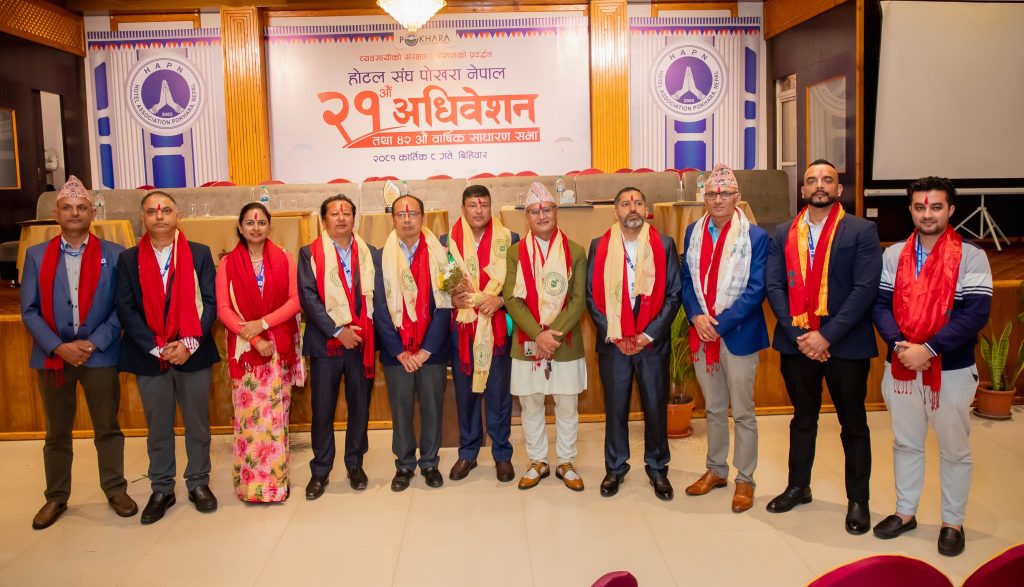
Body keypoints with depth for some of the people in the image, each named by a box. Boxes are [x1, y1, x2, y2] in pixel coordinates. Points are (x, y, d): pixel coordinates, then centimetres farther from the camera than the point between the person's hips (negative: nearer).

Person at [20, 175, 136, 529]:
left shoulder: (114, 255, 1)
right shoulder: (36, 255, 5)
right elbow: (29, 311, 1)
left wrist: (93, 343, -13)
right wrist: (59, 347, -12)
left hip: (99, 355, -1)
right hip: (52, 356, 2)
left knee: (108, 429, 8)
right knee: (57, 433, 13)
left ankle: (116, 491, 22)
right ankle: (56, 498, 26)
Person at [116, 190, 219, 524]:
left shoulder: (200, 254, 2)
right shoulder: (128, 259, 4)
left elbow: (210, 302, -3)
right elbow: (126, 309, -3)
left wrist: (190, 343, -14)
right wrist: (157, 347, -13)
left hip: (193, 354, 0)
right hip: (149, 357, 1)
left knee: (197, 424, 9)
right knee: (157, 428, 10)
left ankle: (198, 483, 24)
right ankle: (162, 490, 23)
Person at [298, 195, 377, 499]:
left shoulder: (369, 253, 8)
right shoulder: (310, 253, 2)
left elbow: (375, 295, 7)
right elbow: (308, 297, -8)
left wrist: (367, 329, -5)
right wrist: (338, 331, -14)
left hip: (362, 341, 2)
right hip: (325, 342, -2)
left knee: (360, 405, 9)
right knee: (322, 409, 3)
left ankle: (355, 464, 25)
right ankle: (320, 471, 17)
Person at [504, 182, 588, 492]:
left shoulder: (575, 252, 1)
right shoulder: (515, 253, 2)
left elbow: (579, 300, -5)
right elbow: (512, 299, -5)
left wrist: (554, 333, -17)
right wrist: (538, 335, -16)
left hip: (566, 345, 0)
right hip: (526, 345, 1)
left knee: (567, 407, 9)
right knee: (531, 407, 10)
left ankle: (566, 463, 25)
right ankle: (537, 462, 27)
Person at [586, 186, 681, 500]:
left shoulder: (664, 245, 0)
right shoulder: (599, 246, 2)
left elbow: (673, 295, -1)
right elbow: (592, 296, 1)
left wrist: (649, 334, -9)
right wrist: (612, 335, -7)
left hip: (652, 342, 0)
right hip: (612, 342, 0)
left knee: (656, 407, 6)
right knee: (615, 407, 8)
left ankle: (657, 469, 24)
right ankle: (615, 468, 24)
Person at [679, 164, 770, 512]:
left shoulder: (756, 236, -8)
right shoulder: (694, 232, 7)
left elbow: (755, 290, -13)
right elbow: (687, 280, 6)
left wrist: (720, 323, -17)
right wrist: (696, 316, -10)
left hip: (738, 335, -4)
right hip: (701, 335, 4)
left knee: (743, 412, 6)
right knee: (713, 408, 17)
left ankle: (744, 480, 19)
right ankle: (716, 470, 31)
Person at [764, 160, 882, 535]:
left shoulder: (861, 231, -3)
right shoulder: (783, 233, 7)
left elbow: (865, 288, -12)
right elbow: (774, 286, -1)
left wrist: (828, 335, -18)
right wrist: (797, 334, -12)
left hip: (845, 344, -3)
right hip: (796, 342, 3)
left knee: (853, 424, 9)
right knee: (802, 418, 17)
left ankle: (857, 500, 22)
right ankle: (798, 486, 32)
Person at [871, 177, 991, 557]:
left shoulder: (971, 257, -7)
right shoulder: (893, 255, 4)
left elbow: (976, 313, -15)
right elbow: (881, 305, 0)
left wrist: (929, 349, -22)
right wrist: (899, 344, -17)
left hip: (952, 370, -3)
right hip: (901, 367, 3)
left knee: (954, 450, 11)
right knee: (905, 443, 16)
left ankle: (952, 522, 27)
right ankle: (905, 512, 31)